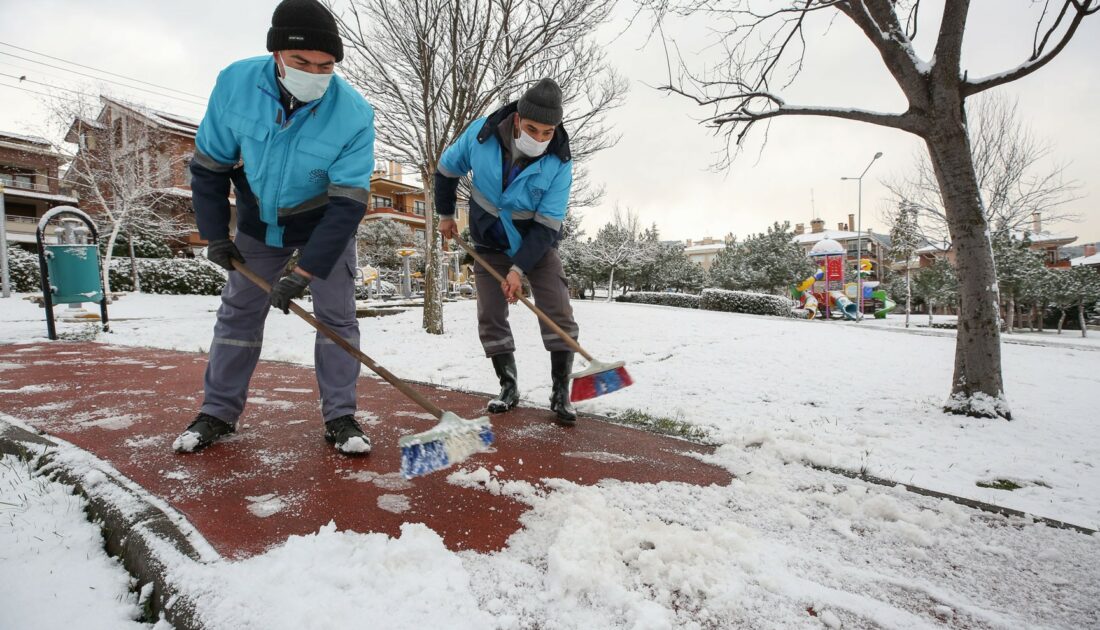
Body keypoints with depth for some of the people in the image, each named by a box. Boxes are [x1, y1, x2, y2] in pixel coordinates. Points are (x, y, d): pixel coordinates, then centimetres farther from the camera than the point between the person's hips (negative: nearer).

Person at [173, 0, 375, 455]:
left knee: (337, 315, -5)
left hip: (326, 223, -2)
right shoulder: (235, 84, -21)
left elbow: (346, 205, -28)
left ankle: (340, 417, 6)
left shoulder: (354, 114, -28)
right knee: (238, 312, 7)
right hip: (259, 220, 3)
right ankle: (218, 412, 21)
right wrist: (215, 235, -5)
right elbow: (208, 165, -7)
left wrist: (304, 272, -31)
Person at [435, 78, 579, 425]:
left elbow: (546, 226, -23)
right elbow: (446, 169, -1)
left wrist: (519, 269, -30)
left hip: (537, 244, -1)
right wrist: (445, 214, 9)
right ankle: (508, 387, 15)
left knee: (558, 314, -11)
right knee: (490, 317, 0)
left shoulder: (560, 161, -25)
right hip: (489, 244, 2)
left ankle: (561, 393, 1)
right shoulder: (480, 133, -21)